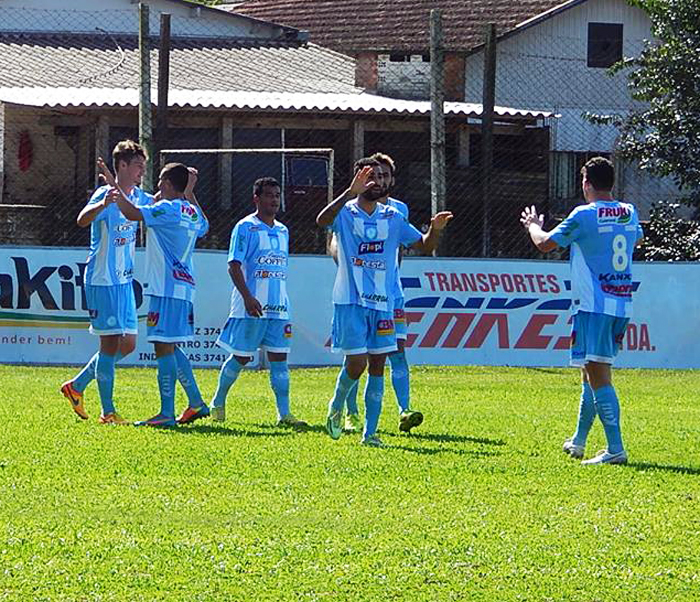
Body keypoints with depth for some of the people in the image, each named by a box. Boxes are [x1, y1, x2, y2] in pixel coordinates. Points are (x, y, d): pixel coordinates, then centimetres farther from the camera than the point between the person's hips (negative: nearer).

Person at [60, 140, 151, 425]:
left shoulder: (137, 196, 10)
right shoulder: (105, 194, -14)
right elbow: (82, 220, -31)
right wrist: (102, 204, -52)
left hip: (125, 281, 8)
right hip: (102, 281, -8)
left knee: (127, 344, 10)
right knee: (110, 343, -7)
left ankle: (76, 386, 23)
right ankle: (108, 412, 0)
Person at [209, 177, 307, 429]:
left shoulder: (282, 231, 16)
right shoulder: (245, 227, -5)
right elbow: (234, 265, -12)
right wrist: (247, 297, -22)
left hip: (278, 307, 6)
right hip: (251, 307, -6)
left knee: (279, 357, -2)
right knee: (241, 357, 1)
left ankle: (284, 413, -6)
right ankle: (218, 403, 18)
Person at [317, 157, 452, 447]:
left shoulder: (392, 218, 9)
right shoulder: (345, 213, -4)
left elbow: (424, 246, 12)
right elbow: (322, 220, -27)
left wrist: (434, 229, -10)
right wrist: (351, 192, -38)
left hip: (383, 302, 4)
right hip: (350, 301, -4)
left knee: (377, 365, 1)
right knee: (356, 363, -9)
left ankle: (369, 432, 6)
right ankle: (336, 406, 20)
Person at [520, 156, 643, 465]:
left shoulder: (584, 215, -10)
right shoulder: (629, 213, 9)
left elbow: (545, 244, -1)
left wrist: (534, 226, 21)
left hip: (593, 304, -7)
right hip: (622, 304, 7)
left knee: (598, 374, -10)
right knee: (591, 372, 20)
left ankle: (615, 448, -19)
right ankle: (578, 442, 30)